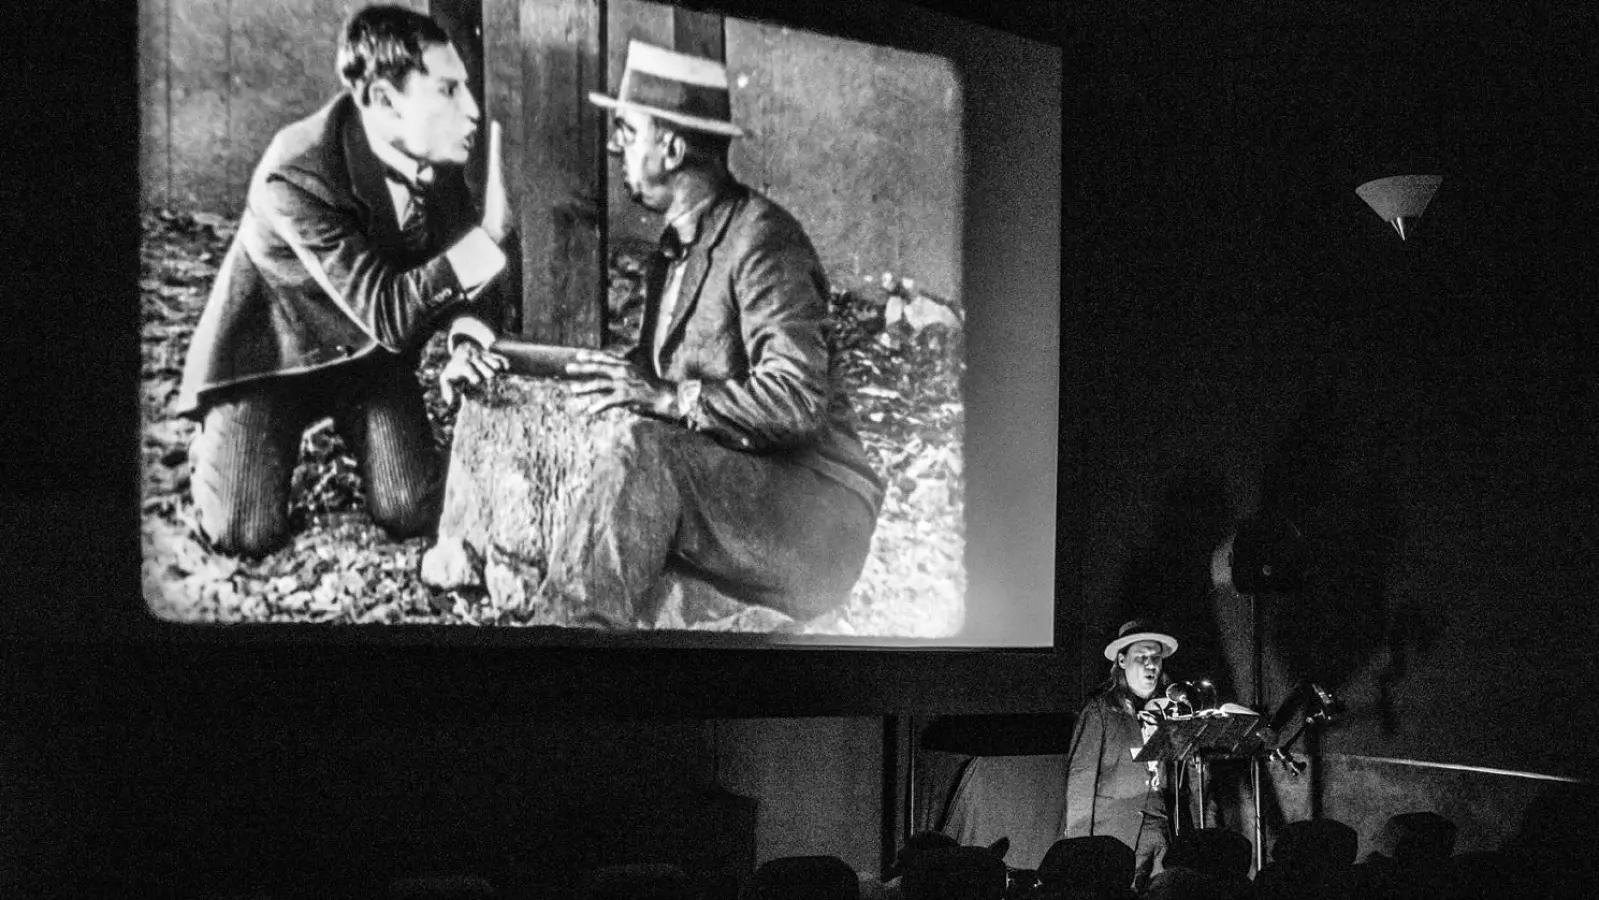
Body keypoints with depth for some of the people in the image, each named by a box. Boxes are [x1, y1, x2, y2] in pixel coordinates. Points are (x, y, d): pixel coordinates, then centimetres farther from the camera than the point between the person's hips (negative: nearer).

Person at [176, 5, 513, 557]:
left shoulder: (436, 156, -14)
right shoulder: (296, 179, -33)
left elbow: (459, 264, -2)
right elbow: (387, 314, -35)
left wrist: (467, 343, -23)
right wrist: (486, 235, -41)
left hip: (371, 348, 4)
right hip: (274, 348, -4)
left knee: (413, 515, -10)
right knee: (247, 534, -16)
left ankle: (357, 433, 22)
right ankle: (216, 450, 18)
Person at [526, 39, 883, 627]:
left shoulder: (762, 237, -13)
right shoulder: (680, 242, 15)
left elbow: (797, 401, -23)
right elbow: (657, 367, 15)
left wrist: (662, 397, -25)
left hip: (815, 508, -8)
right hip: (722, 480, 9)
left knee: (648, 451, -32)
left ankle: (584, 620, -33)